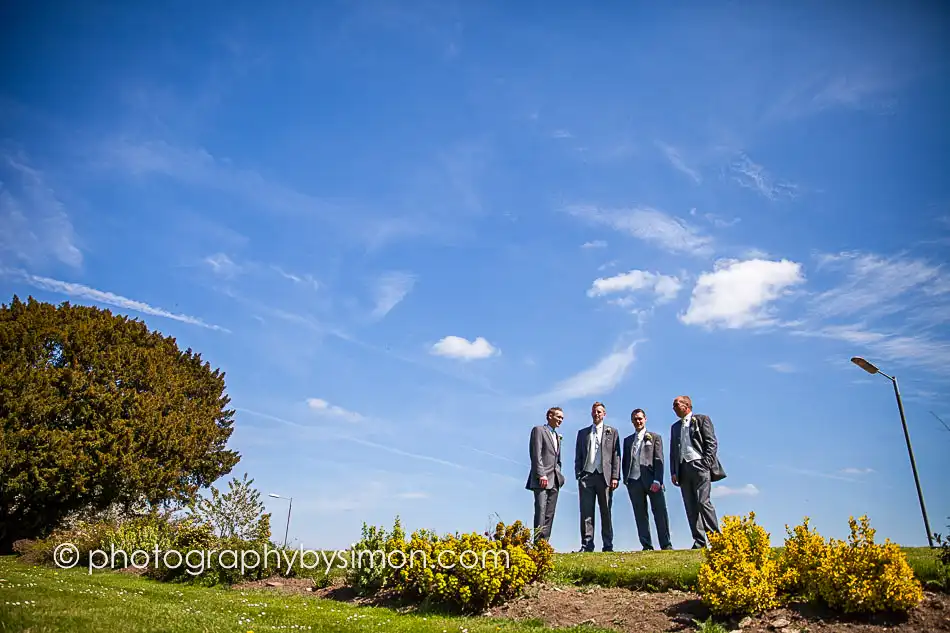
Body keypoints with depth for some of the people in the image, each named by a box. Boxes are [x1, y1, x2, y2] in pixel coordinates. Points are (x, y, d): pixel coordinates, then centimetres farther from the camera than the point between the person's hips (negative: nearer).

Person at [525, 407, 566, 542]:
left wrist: (558, 475, 11)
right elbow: (536, 454, -10)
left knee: (550, 514, 4)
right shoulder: (538, 430, 0)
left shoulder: (557, 436, 24)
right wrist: (541, 474, -18)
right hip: (541, 479, -8)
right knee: (541, 511, -14)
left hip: (554, 481, 8)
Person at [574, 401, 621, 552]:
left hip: (604, 476, -1)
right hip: (586, 476, 1)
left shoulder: (612, 432, 12)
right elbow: (578, 456, 14)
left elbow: (616, 456, 5)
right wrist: (578, 475, 3)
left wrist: (615, 477, -4)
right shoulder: (583, 432, 17)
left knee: (606, 512, 2)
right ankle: (587, 545, -1)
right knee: (586, 512, -3)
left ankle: (608, 545, 8)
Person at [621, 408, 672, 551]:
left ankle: (666, 544, 2)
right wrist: (625, 479, 5)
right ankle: (646, 546, 5)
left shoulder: (655, 437, 10)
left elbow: (659, 460, 1)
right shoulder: (627, 440, 20)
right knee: (640, 515, 2)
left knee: (660, 513, -4)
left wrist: (657, 480, -10)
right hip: (634, 481, 3)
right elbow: (625, 461, 19)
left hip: (652, 480, -3)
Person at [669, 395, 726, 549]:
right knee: (690, 506, 0)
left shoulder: (702, 419, 7)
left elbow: (712, 442, -1)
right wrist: (673, 472, 10)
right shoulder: (675, 427, 23)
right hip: (683, 469, 6)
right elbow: (673, 451, 20)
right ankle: (699, 541, 0)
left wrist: (707, 463, -11)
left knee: (703, 502, -14)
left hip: (699, 466, -5)